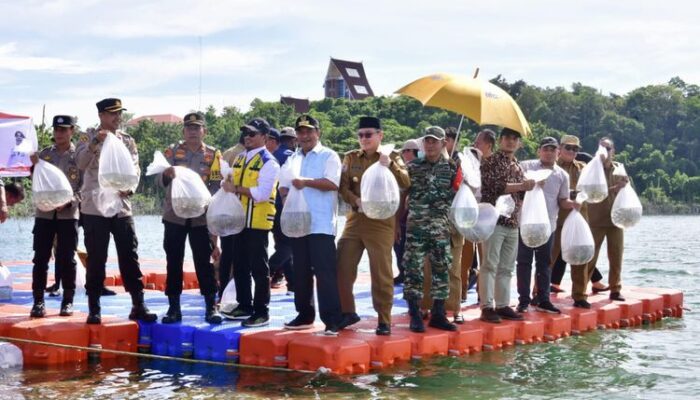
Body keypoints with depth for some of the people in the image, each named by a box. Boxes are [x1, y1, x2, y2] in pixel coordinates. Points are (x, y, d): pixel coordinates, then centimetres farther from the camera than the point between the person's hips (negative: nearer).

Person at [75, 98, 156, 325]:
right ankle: (94, 309, 9)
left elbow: (135, 169, 5)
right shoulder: (89, 138, 0)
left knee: (130, 257, 3)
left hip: (122, 206, 3)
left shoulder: (127, 141, 10)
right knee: (96, 260, 2)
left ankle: (138, 306, 9)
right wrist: (96, 142, -28)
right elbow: (81, 164, -15)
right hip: (94, 208, -3)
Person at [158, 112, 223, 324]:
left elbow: (217, 186, 2)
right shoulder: (172, 151, 2)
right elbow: (160, 181, -7)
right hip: (174, 216, 1)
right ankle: (174, 307, 10)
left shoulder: (213, 155, 3)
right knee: (173, 262, 4)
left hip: (201, 217, 0)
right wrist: (167, 173, -30)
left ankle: (211, 307, 6)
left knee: (204, 262, 1)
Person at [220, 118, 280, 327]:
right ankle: (244, 306, 26)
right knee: (240, 266, 14)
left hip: (258, 222, -8)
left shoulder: (268, 162, -11)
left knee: (258, 268, -2)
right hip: (240, 221, 8)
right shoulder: (240, 158, 14)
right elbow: (232, 184, 22)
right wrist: (228, 184, 1)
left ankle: (261, 312, 4)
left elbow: (262, 193, -21)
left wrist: (236, 188, -19)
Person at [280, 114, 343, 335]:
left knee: (325, 273, -10)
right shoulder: (292, 159, 18)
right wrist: (287, 196, -5)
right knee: (301, 272, 12)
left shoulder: (329, 156, -1)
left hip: (321, 225, -6)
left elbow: (332, 184, -14)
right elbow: (283, 186, 15)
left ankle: (332, 320, -9)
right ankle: (305, 315, 22)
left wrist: (306, 182, -20)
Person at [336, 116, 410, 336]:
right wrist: (356, 201, -17)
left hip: (381, 222, -3)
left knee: (381, 273, -1)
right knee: (341, 267, 3)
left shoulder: (392, 156, 2)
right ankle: (348, 312, 20)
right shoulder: (351, 158, 9)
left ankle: (384, 321, 9)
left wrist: (390, 166, -25)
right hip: (355, 219, 3)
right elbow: (343, 186, 1)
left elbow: (405, 184, -11)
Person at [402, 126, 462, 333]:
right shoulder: (413, 167, 4)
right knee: (413, 270, -2)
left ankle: (438, 315, 14)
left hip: (441, 227, 1)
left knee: (441, 269, 5)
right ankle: (415, 316, 4)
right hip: (415, 225, -1)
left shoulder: (452, 168, 5)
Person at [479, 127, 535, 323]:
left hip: (512, 223, 7)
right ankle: (487, 307, -7)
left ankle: (502, 305, 14)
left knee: (506, 268, 9)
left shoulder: (517, 166, 19)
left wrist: (529, 187, 1)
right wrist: (521, 186, -14)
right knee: (490, 265, -7)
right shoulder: (491, 161, -3)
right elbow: (494, 185, -16)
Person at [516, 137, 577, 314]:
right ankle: (524, 300, 9)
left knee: (544, 263, 10)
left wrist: (573, 204, -10)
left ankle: (542, 299, 19)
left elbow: (562, 201, 11)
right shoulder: (526, 166, -1)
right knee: (524, 262, 2)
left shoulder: (562, 175, 8)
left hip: (548, 225, 3)